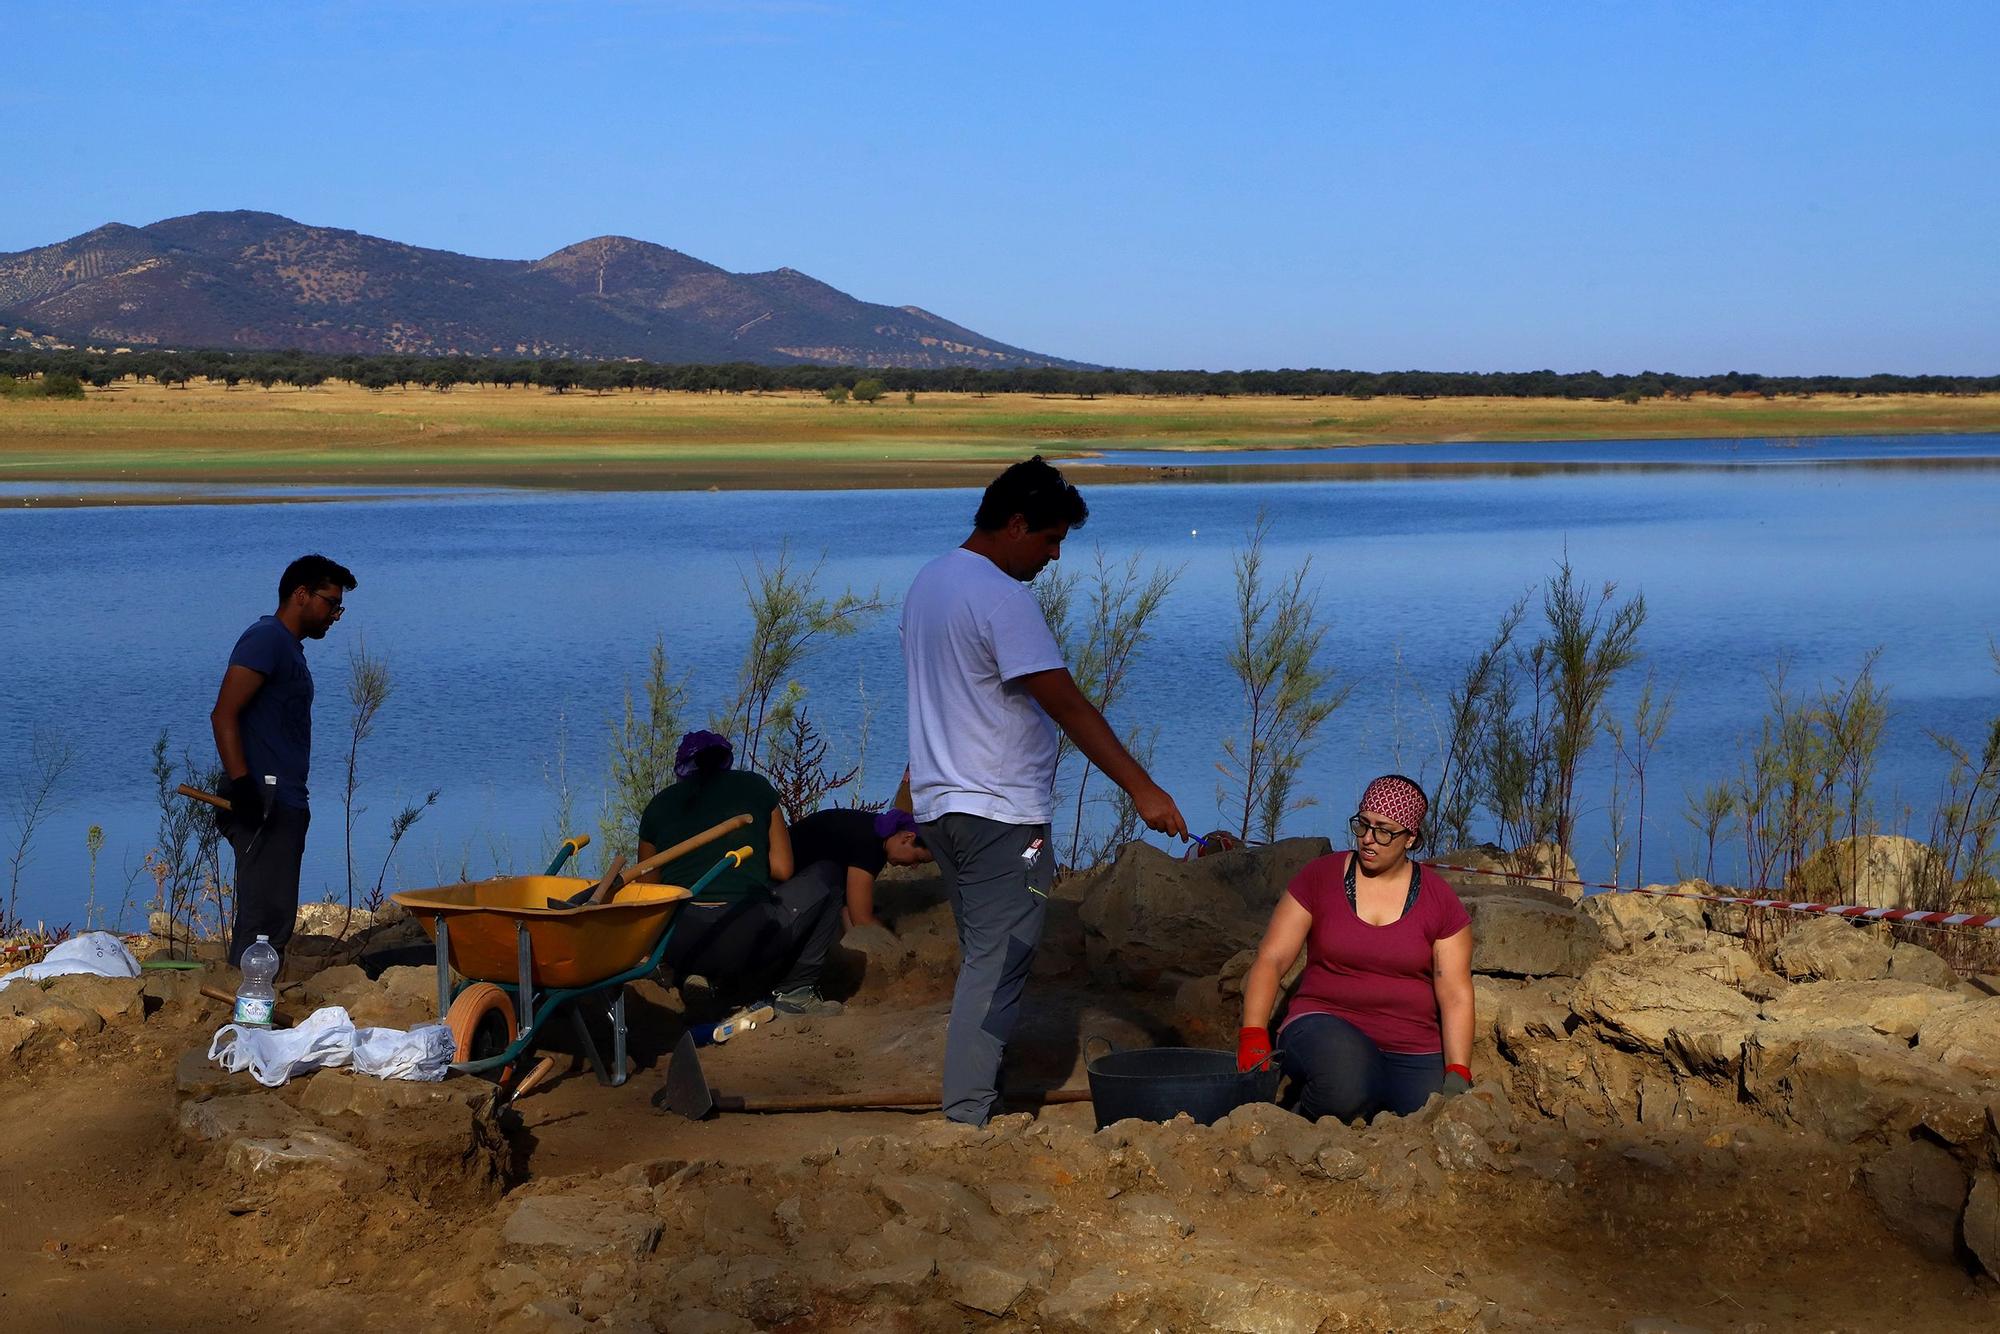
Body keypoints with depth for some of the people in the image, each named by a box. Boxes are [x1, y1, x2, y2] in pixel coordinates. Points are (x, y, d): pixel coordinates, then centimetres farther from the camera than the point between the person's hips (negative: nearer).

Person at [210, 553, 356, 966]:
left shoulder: (289, 648, 22)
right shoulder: (266, 639, -8)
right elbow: (223, 715, -18)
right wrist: (241, 785, -25)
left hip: (285, 805, 10)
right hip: (263, 804, -10)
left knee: (276, 916, 10)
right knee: (264, 916, -13)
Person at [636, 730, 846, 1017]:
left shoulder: (659, 805, 16)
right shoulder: (755, 788, 12)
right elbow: (782, 870, 9)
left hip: (678, 950, 4)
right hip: (746, 944, -3)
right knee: (827, 876, 22)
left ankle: (692, 977, 12)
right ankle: (795, 991, 13)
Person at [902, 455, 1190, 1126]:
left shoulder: (930, 580, 13)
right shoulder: (1001, 597, -18)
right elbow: (1067, 705, -22)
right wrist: (1143, 789, -22)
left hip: (940, 803, 10)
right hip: (999, 813, -10)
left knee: (985, 957, 16)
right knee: (996, 965, -7)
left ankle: (973, 1106, 21)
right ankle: (969, 1120, -8)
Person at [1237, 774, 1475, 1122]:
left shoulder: (1439, 901, 4)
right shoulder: (1319, 877, 2)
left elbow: (1456, 995, 1)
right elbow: (1271, 960, -2)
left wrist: (1457, 1074, -11)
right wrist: (1252, 1036, -16)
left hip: (1415, 1052, 2)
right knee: (1345, 1084, -38)